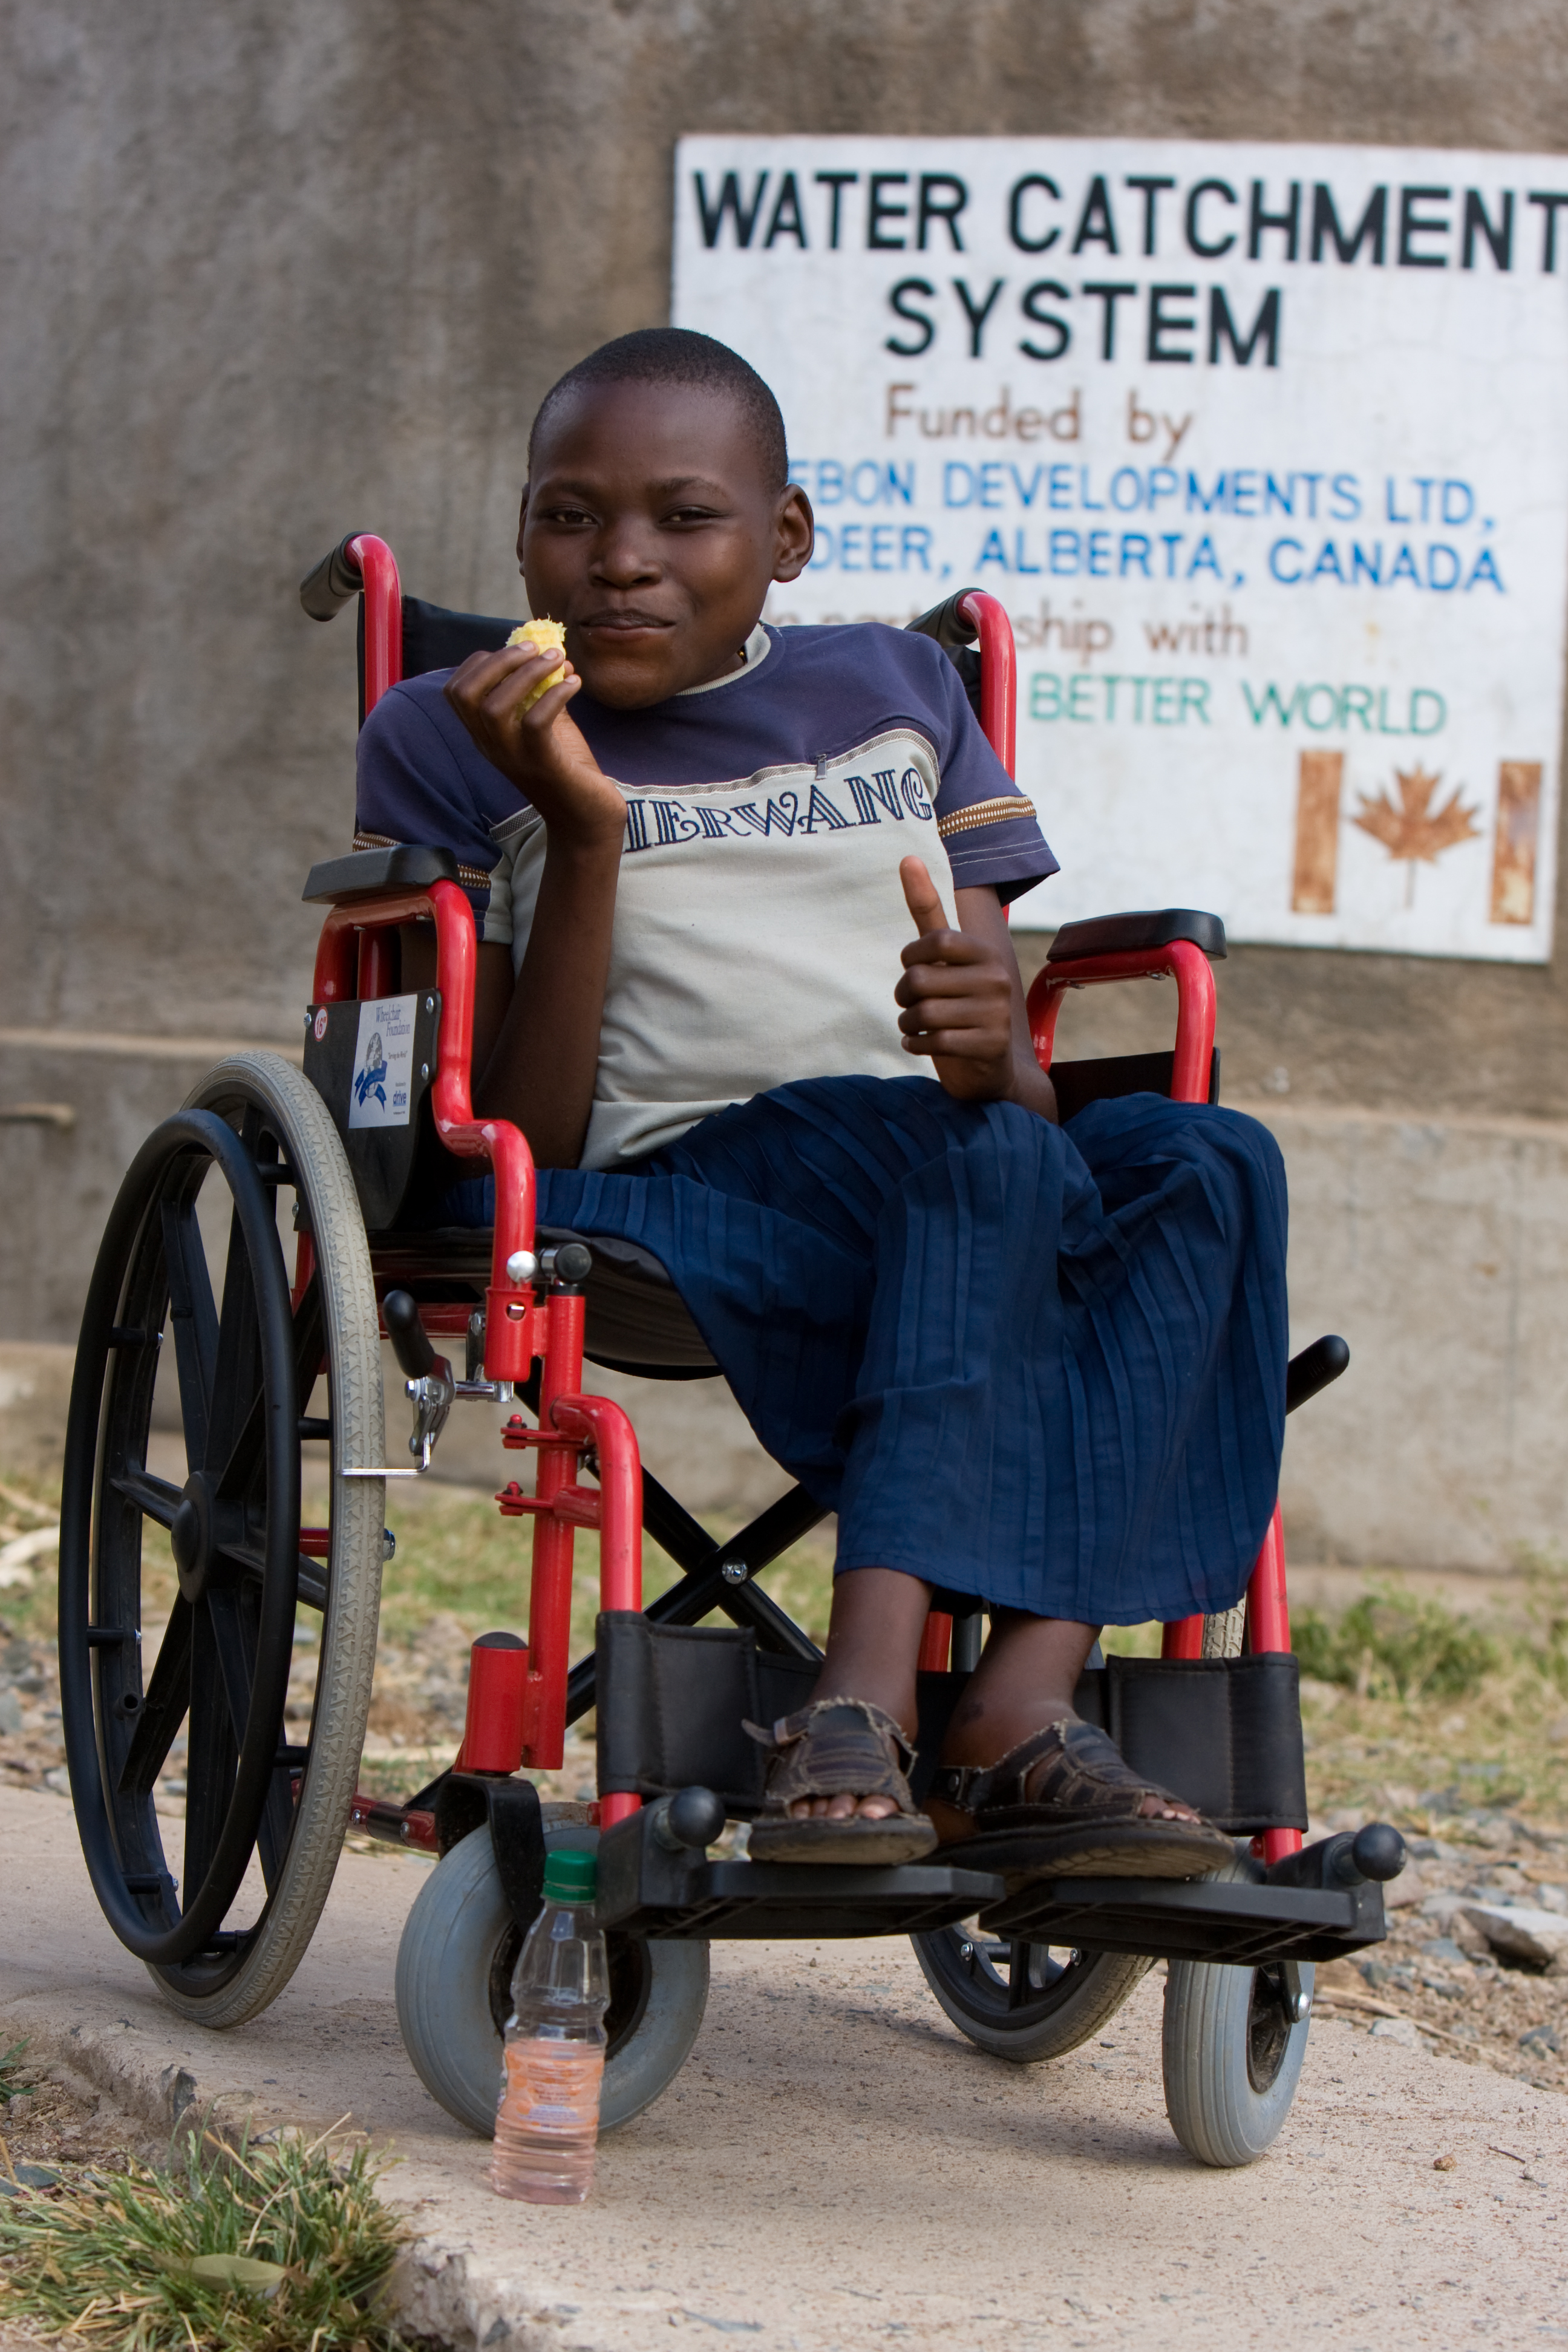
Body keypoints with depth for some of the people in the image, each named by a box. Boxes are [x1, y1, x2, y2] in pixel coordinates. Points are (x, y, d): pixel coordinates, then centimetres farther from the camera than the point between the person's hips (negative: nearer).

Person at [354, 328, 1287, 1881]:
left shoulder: (897, 690, 21)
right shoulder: (446, 739, 10)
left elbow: (1026, 1103, 11)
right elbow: (523, 1149, -1)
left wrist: (993, 1047, -14)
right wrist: (583, 832, -11)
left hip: (964, 1209, 4)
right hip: (669, 1197, -4)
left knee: (1201, 1161, -27)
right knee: (983, 1160, -33)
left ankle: (1021, 1711, -38)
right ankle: (876, 1702, -43)